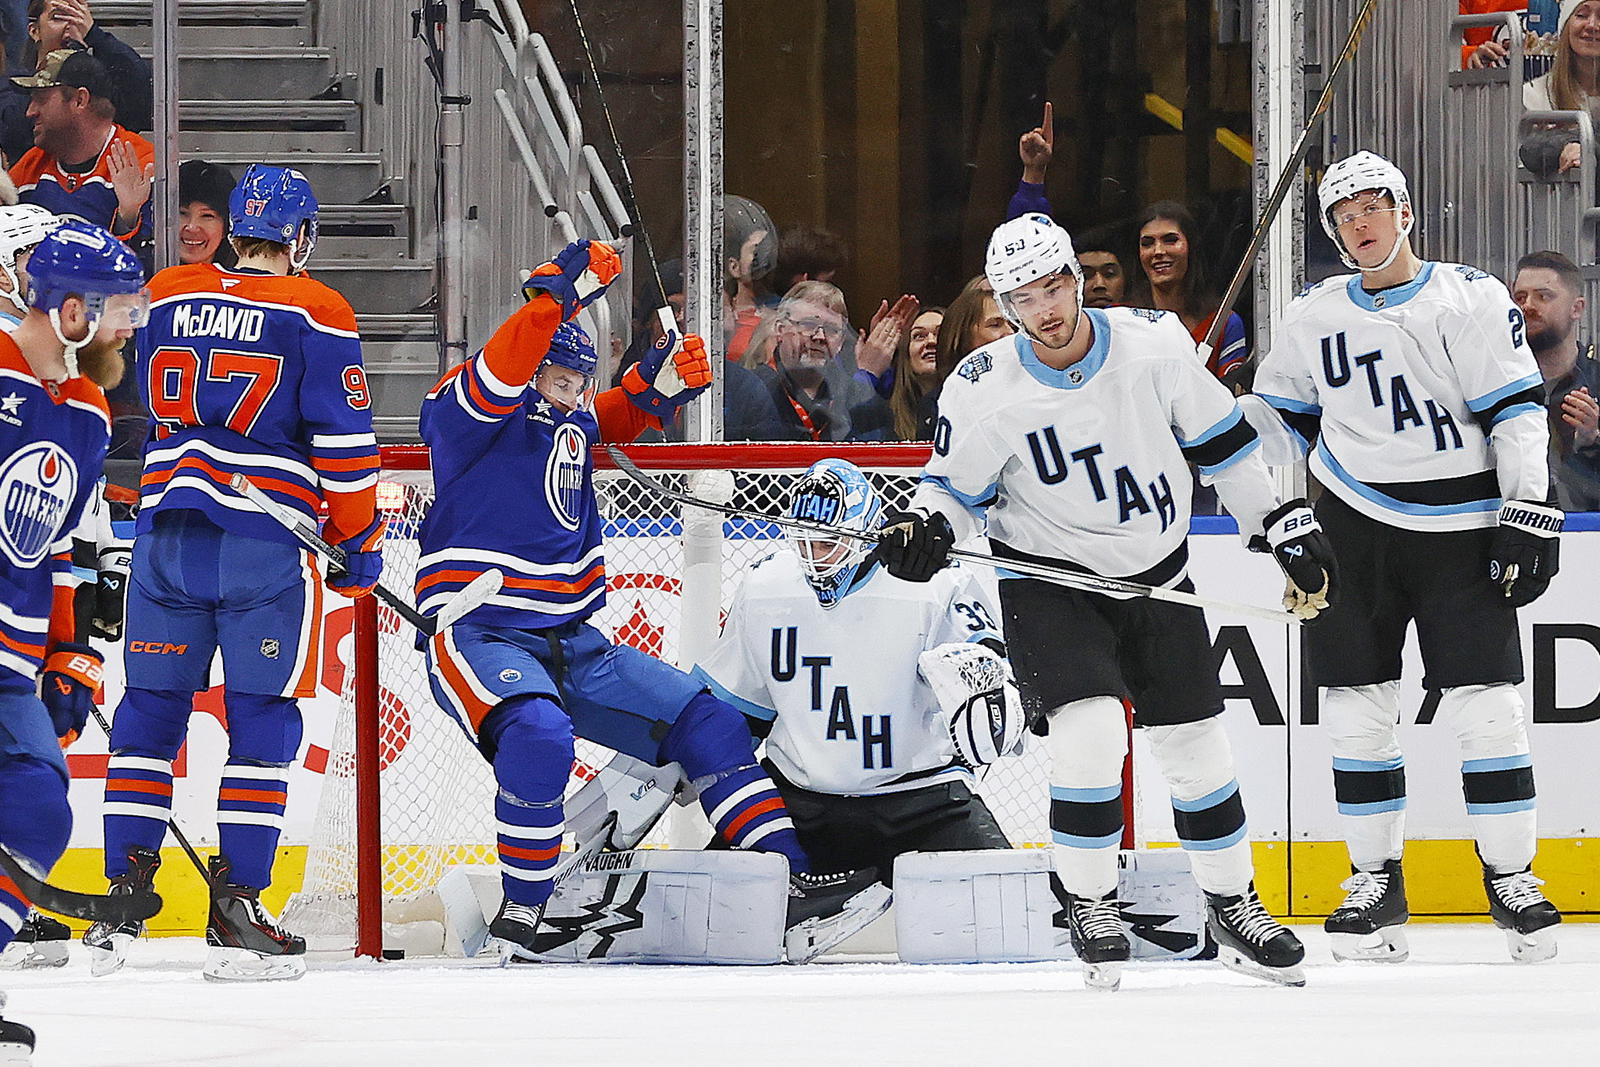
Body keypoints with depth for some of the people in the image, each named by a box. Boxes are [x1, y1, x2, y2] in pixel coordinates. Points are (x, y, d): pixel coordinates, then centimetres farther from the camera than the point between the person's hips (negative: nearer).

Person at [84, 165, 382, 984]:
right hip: (268, 543, -4)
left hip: (167, 536, 4)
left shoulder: (167, 296, 8)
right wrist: (359, 543, 6)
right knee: (262, 723, 2)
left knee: (150, 710, 11)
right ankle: (236, 915, -2)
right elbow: (343, 441, -5)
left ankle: (118, 908, 9)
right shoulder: (315, 314, -4)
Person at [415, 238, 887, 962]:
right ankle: (520, 921, -27)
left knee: (705, 721, 2)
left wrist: (657, 383, 10)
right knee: (540, 734, -37)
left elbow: (615, 418, 32)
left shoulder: (572, 423, 15)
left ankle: (789, 885, 3)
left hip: (572, 645, 9)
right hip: (480, 635, -9)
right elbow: (499, 377, -26)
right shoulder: (468, 410, -7)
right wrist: (557, 299, -34)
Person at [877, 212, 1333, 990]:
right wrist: (926, 526, -25)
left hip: (1158, 575, 3)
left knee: (1196, 745, 9)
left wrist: (1286, 526, 5)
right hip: (1050, 582, -3)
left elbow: (1220, 441, 2)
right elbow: (957, 488, -2)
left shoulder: (1154, 343, -11)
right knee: (1090, 733, -22)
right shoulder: (985, 390, -16)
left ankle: (1232, 905, 28)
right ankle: (1089, 903, -3)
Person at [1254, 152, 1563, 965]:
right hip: (1353, 532, 3)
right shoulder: (1314, 318, 8)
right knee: (1356, 706, 0)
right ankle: (1375, 881, 9)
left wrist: (1528, 517, -11)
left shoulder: (1471, 299, -1)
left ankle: (1511, 877, 2)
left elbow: (1517, 408, -4)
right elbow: (1273, 414, 18)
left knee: (1485, 704, -7)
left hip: (1459, 530, -3)